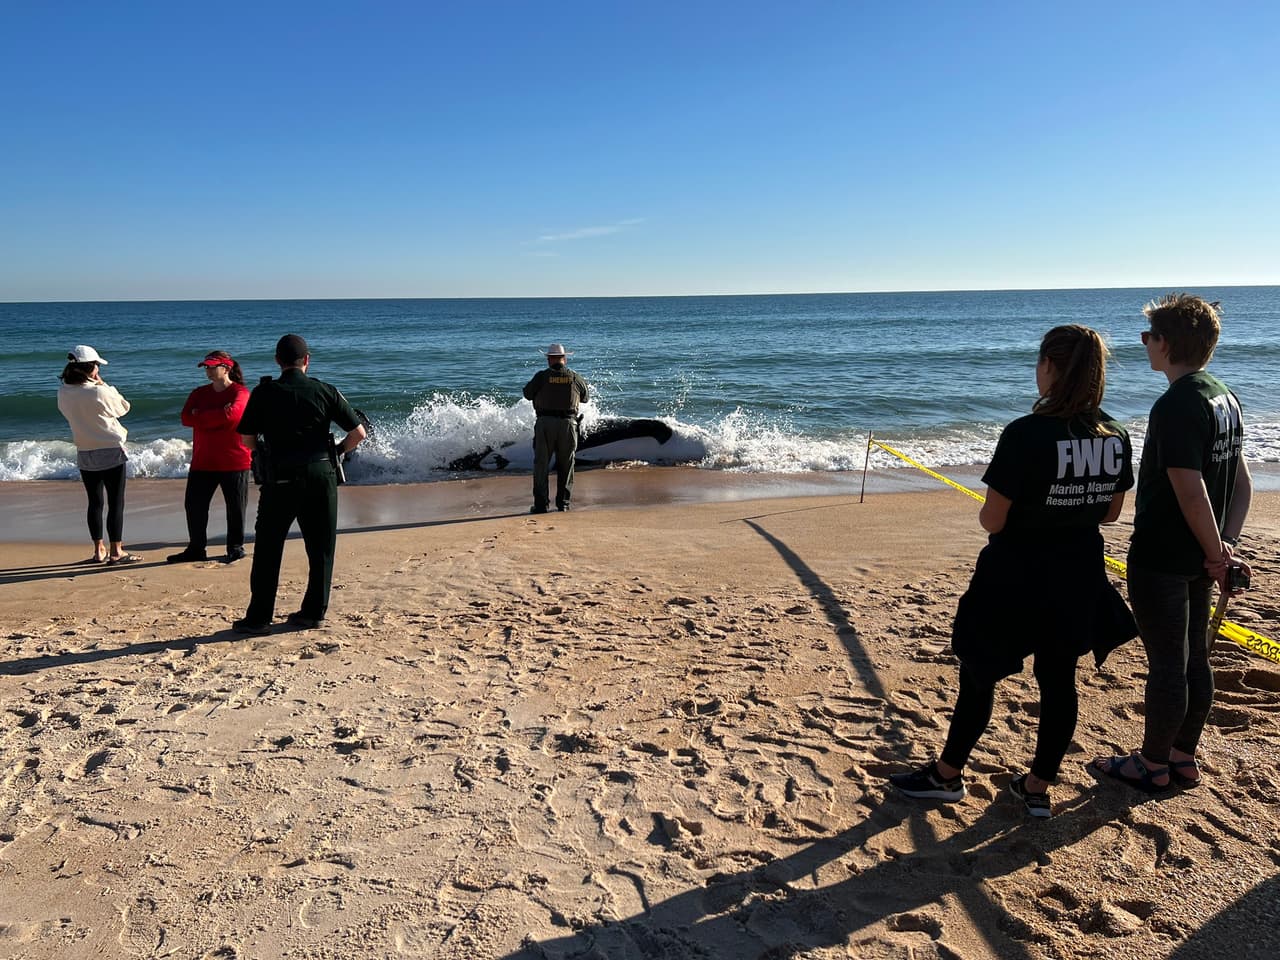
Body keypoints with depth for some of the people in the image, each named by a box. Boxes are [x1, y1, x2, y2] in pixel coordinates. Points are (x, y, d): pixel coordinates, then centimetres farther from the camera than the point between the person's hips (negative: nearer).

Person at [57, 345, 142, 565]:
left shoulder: (63, 394, -2)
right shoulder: (100, 392, -18)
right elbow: (123, 408, -2)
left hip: (85, 454, 5)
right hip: (111, 453, -5)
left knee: (95, 502, 13)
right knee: (116, 503, 2)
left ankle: (99, 551, 18)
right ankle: (116, 552, 4)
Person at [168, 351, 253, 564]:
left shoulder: (240, 393, -7)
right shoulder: (199, 393, 12)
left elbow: (231, 414, -25)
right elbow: (186, 418, -2)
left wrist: (200, 416, -11)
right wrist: (217, 417, -14)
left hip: (234, 461, -6)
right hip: (203, 461, 6)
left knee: (235, 507, 4)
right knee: (194, 505, 7)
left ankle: (236, 548, 18)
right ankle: (196, 549, 19)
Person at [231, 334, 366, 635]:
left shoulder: (263, 393, -1)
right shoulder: (325, 391, 0)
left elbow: (247, 440, 1)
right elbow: (358, 433, -2)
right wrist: (337, 451, 14)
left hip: (279, 480, -1)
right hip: (320, 476, 1)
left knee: (267, 549, 8)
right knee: (321, 548, 11)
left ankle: (259, 617, 10)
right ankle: (314, 613, 15)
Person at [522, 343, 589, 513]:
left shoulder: (541, 376, -6)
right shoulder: (575, 378, 0)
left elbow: (527, 394, 8)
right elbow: (585, 398, 15)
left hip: (545, 423, -2)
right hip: (568, 423, 2)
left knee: (541, 464, 6)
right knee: (566, 465, 13)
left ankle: (541, 503, 1)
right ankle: (563, 502, 14)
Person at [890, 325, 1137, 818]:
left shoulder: (1026, 434, -22)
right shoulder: (1116, 437, -3)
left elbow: (992, 521, -19)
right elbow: (1110, 512, 9)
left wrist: (994, 511, 2)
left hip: (1016, 578, -6)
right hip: (1079, 578, 6)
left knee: (979, 674, 10)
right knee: (1059, 680, 15)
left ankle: (947, 774, 25)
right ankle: (1038, 787, 27)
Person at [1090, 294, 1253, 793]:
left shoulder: (1175, 406, -21)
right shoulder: (1224, 397, 8)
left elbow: (1191, 493, -24)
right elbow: (1242, 483, 11)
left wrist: (1216, 554, -12)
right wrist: (1226, 546, 5)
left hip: (1160, 559, -9)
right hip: (1197, 558, 9)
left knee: (1166, 667, 3)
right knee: (1194, 661, 17)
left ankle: (1153, 766, 18)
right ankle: (1183, 758, 30)